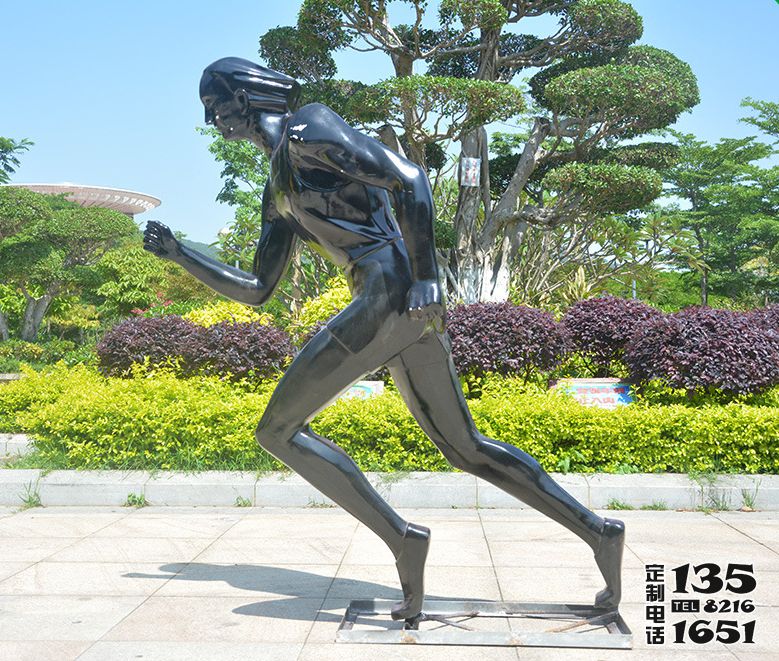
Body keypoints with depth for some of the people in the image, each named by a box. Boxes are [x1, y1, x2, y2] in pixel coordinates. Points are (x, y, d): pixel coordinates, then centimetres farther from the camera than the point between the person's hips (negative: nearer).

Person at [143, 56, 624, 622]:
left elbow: (409, 177, -11)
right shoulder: (278, 192, 28)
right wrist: (180, 254, 26)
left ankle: (403, 539, -11)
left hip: (393, 291, -10)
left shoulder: (308, 128, 1)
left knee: (277, 431, -4)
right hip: (404, 310, 10)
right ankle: (597, 531, 15)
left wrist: (426, 274, -20)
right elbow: (257, 290, 29)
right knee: (466, 447, 15)